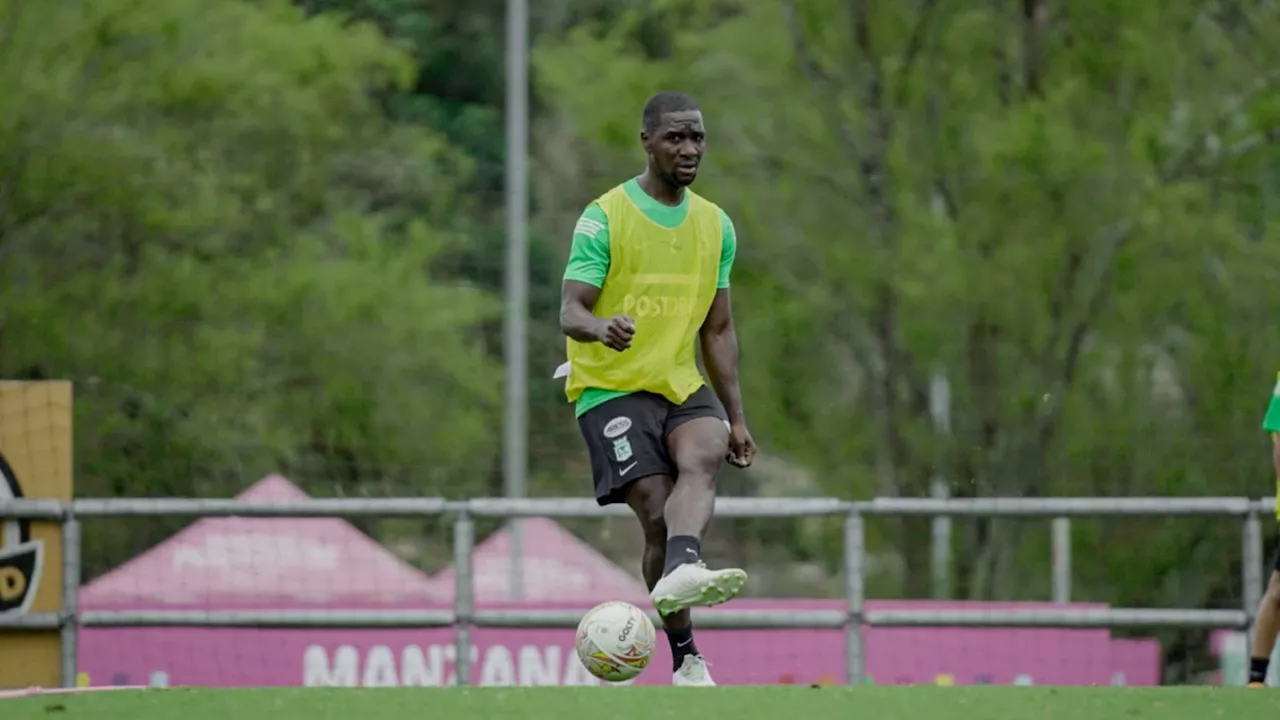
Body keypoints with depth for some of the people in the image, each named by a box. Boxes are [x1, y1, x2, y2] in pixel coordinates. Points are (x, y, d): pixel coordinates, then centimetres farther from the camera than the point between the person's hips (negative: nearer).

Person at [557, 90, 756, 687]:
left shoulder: (716, 225, 12)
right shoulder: (604, 218, -4)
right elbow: (570, 313, -11)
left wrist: (736, 419, 14)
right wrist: (602, 328, -36)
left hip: (683, 386, 4)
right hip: (611, 389, -4)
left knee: (704, 458, -30)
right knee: (658, 514, -17)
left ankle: (681, 572, -57)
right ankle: (686, 661, -7)